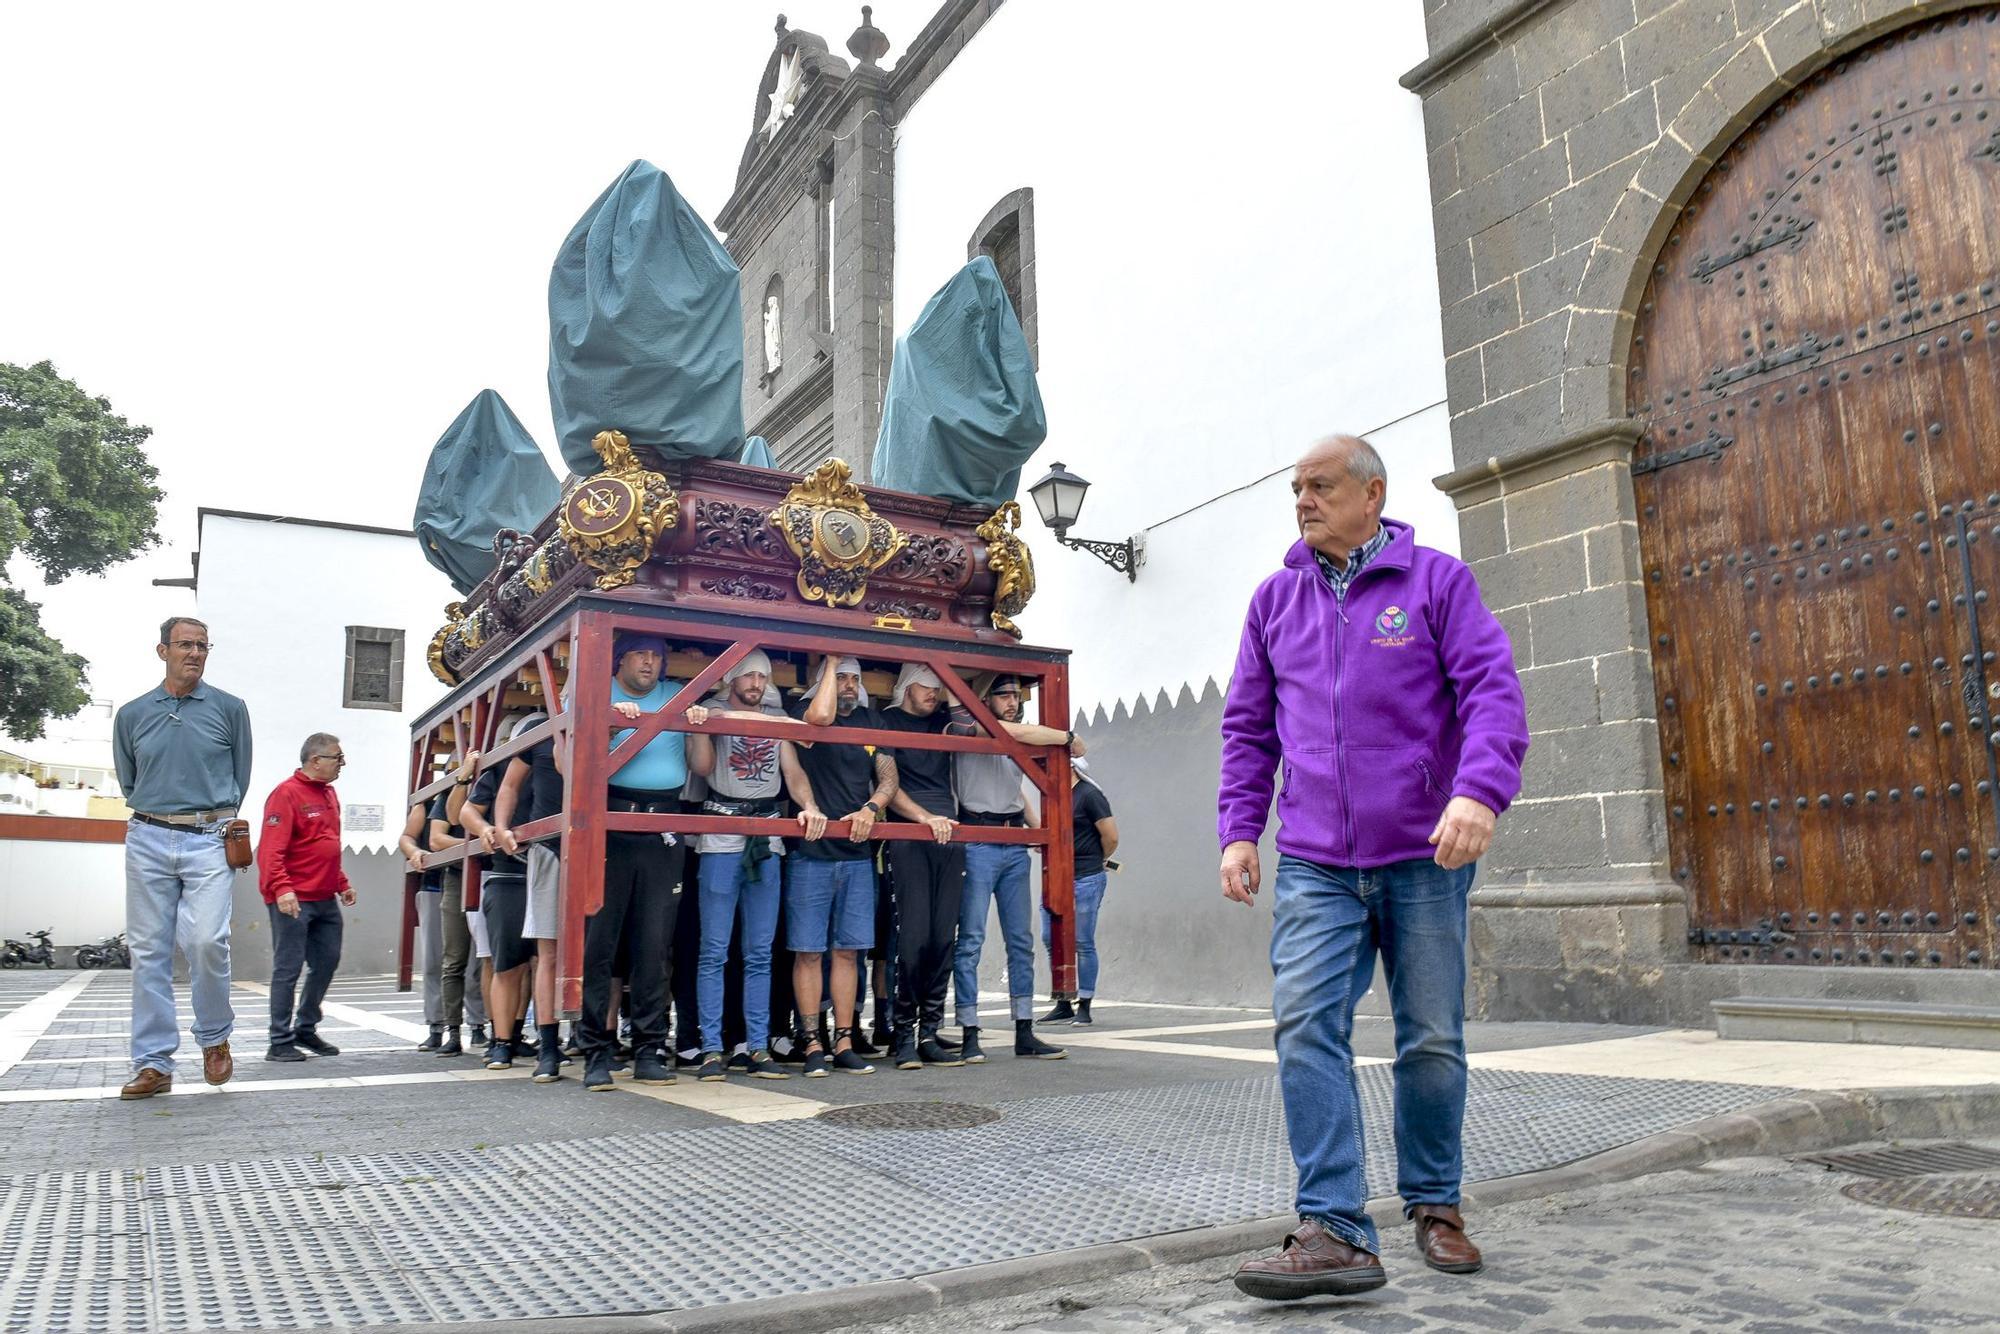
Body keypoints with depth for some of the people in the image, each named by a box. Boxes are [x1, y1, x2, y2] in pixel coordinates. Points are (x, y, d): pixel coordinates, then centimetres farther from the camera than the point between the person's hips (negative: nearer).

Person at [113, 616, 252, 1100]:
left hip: (208, 841, -2)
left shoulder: (229, 709, 4)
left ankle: (215, 1037, 8)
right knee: (148, 951, 3)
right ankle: (153, 1063, 10)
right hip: (148, 840, 3)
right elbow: (127, 780, 21)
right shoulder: (131, 714, 9)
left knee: (206, 939, -16)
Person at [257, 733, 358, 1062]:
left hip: (325, 899, 9)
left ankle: (306, 1029, 27)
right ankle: (281, 1042, 7)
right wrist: (282, 889, -28)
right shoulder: (287, 793, -11)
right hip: (293, 900, -8)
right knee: (288, 969, -2)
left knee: (327, 963, 13)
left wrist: (342, 884, 20)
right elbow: (270, 850, -19)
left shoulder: (329, 794, 14)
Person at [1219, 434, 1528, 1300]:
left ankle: (1434, 1206, 27)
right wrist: (1238, 829, 5)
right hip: (1314, 864, 2)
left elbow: (1493, 692, -7)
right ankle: (1336, 1232, -8)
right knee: (1305, 1026, -12)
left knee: (1433, 1039, 8)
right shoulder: (1275, 598, 11)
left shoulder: (1437, 580, 2)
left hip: (1424, 857, -2)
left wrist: (1480, 791, -23)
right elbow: (1247, 728, 14)